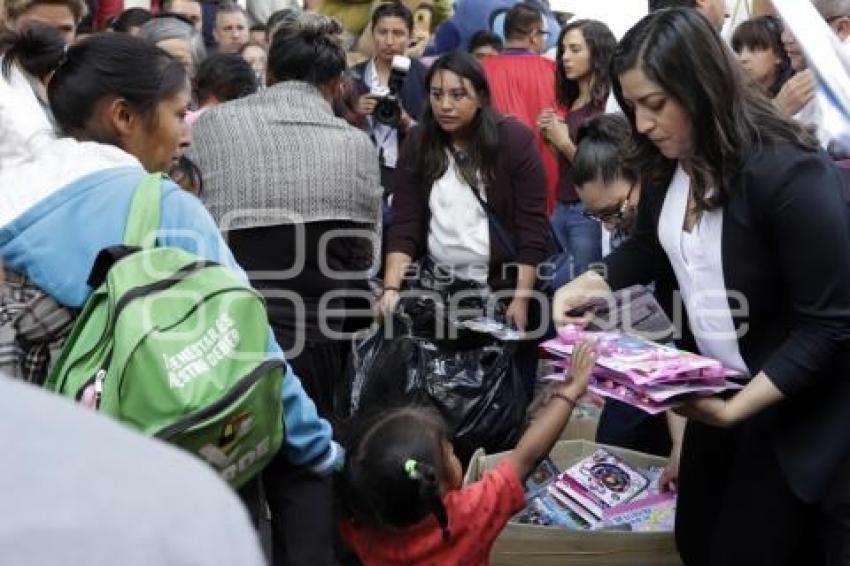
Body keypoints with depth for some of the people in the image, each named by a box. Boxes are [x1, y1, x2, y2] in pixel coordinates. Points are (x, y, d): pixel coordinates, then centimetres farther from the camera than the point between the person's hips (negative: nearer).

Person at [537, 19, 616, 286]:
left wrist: (564, 142, -14)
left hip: (590, 213, -7)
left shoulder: (608, 103, -10)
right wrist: (550, 137, -1)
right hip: (561, 209, 7)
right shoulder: (571, 103, 12)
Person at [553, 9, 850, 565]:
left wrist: (735, 409, -29)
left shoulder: (790, 174, -27)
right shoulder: (670, 164, -3)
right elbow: (649, 249, 15)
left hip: (799, 407, -7)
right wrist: (589, 285, -4)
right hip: (720, 388, 8)